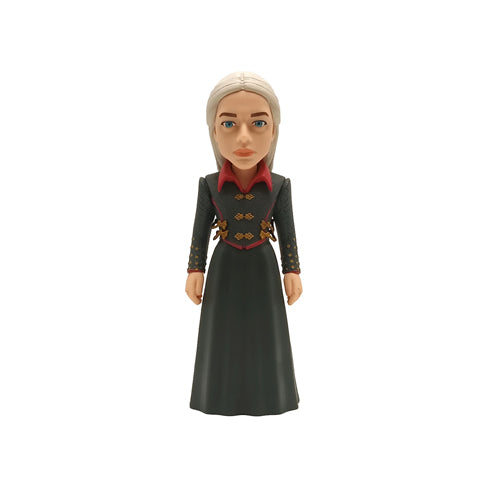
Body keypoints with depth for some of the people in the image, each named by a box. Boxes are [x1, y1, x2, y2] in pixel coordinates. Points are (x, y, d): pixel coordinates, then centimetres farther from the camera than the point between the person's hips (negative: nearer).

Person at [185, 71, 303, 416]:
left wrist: (292, 271, -2)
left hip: (263, 269, 0)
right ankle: (226, 391, 28)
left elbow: (288, 232, -3)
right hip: (224, 268, 0)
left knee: (264, 331, 10)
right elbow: (200, 231, -2)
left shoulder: (279, 186, -10)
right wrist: (195, 271, -1)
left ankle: (265, 390, 29)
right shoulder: (209, 185, -10)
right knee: (225, 331, 9)